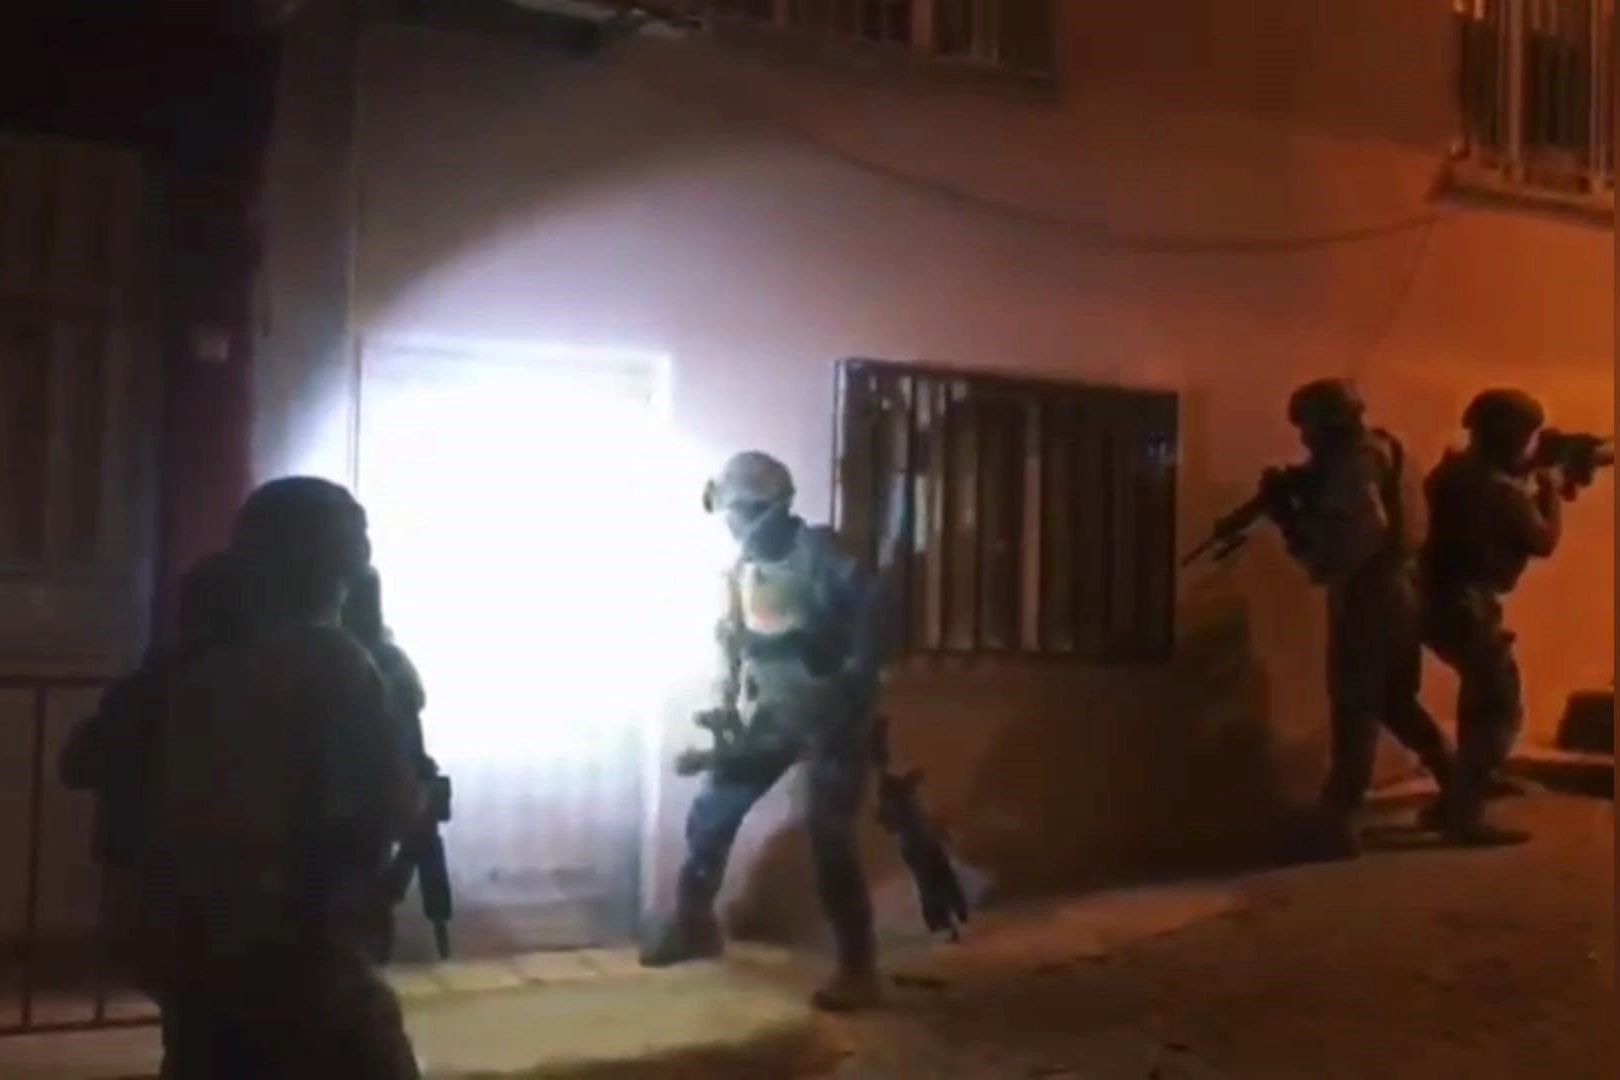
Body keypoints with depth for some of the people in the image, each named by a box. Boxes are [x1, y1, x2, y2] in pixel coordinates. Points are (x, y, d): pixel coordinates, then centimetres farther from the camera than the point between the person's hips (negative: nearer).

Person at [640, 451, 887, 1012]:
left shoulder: (818, 553, -15)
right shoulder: (741, 571, 9)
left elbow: (872, 614, -21)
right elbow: (733, 646, 15)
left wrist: (855, 688, -24)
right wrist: (725, 712, 7)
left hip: (833, 716, -7)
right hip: (772, 714, 7)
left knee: (829, 839, -12)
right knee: (710, 812, 6)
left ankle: (858, 971, -2)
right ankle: (694, 925, 27)